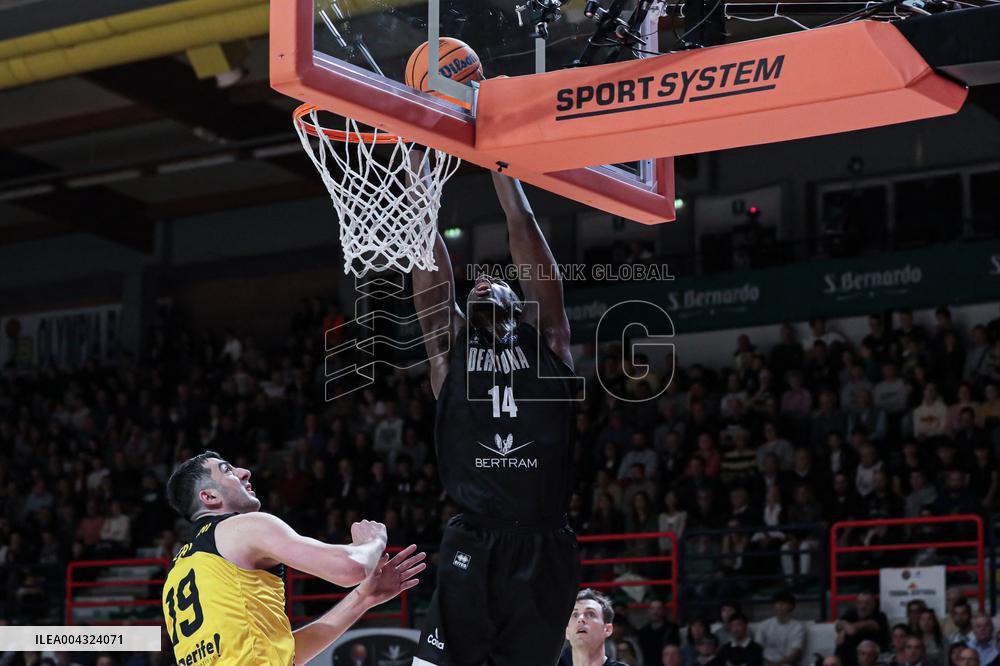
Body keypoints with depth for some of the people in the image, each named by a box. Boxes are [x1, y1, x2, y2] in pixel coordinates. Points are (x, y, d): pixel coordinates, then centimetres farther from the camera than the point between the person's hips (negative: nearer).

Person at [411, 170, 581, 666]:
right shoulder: (450, 344, 13)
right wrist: (418, 159, 11)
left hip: (544, 549, 1)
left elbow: (524, 233, 10)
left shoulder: (545, 338, 12)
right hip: (473, 547, 0)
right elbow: (426, 248, 11)